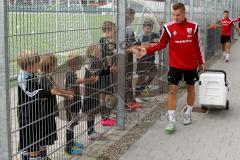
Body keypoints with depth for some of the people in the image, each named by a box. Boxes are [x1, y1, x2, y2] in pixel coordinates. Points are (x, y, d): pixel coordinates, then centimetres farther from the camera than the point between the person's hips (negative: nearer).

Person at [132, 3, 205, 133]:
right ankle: (171, 120, -2)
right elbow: (161, 44, -2)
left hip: (191, 65, 2)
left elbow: (197, 45, 5)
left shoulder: (193, 26, -3)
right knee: (172, 89, -7)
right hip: (175, 65, -1)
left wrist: (201, 61, 10)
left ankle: (188, 114, 33)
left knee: (190, 88, 13)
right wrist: (146, 50, -15)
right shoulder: (168, 27, -7)